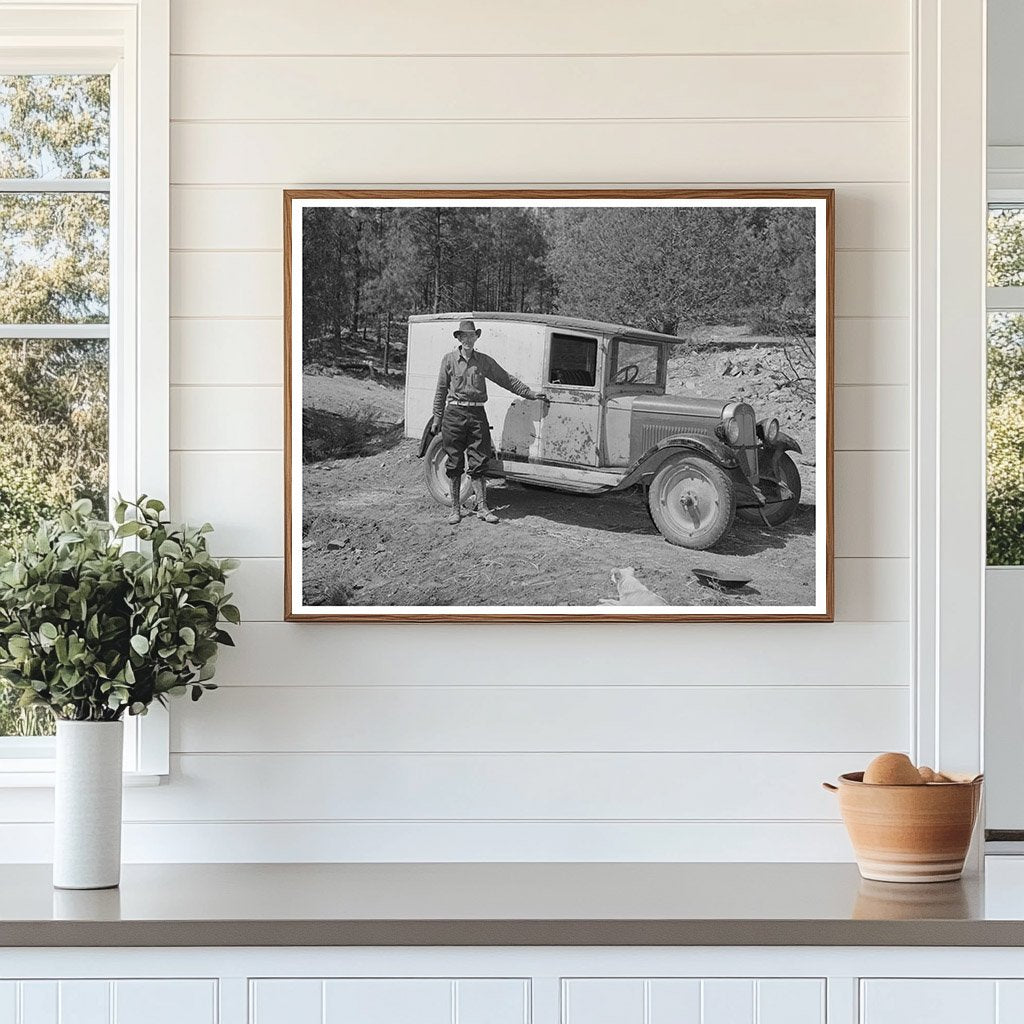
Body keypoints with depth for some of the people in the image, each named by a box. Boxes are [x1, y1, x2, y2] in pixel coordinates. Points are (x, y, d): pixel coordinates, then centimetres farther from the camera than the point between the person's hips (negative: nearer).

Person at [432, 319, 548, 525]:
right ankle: (455, 509, 9)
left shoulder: (484, 361, 7)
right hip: (454, 414, -1)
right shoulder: (449, 359, 2)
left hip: (477, 414, 1)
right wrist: (437, 419, 4)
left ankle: (482, 508, 6)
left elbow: (506, 379, 13)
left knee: (478, 464, 1)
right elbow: (441, 390, 5)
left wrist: (530, 394, 10)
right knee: (454, 464, 2)